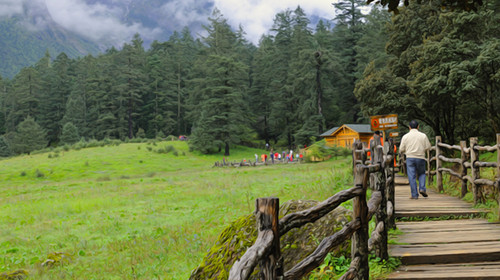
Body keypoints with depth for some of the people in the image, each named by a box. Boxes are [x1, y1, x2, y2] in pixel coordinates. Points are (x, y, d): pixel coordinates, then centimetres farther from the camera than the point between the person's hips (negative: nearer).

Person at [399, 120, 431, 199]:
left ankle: (414, 195, -2)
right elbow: (428, 147, 2)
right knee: (422, 174, 19)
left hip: (410, 158, -1)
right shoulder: (423, 136, 2)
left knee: (412, 176, 1)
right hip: (421, 158, 1)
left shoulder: (405, 136, 2)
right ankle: (422, 188, -1)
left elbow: (401, 150, 2)